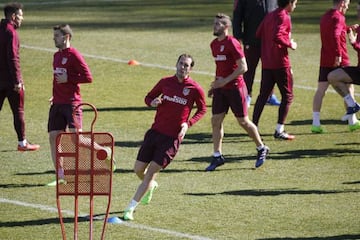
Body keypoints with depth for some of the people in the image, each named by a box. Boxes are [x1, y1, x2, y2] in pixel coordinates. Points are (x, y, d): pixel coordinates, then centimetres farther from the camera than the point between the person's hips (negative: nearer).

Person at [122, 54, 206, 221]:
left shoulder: (195, 89, -5)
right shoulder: (165, 82, 5)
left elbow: (202, 110, 9)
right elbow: (148, 97, 18)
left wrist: (188, 123, -8)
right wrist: (152, 102, -7)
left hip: (172, 138, -4)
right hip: (155, 132, 4)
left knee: (151, 173, -9)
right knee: (138, 169, 7)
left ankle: (130, 208, -3)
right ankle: (151, 186, 42)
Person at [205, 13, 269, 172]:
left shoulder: (232, 43, -15)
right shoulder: (214, 44, 10)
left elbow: (243, 67, -18)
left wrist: (225, 81, -21)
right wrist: (214, 85, 15)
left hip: (235, 87, -7)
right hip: (220, 88, 7)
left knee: (243, 121, 2)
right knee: (216, 121, 0)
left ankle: (262, 149, 20)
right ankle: (217, 157, 5)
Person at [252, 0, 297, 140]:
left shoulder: (269, 16, 13)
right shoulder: (284, 17, -13)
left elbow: (258, 34, 14)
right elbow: (277, 37, -26)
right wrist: (290, 44, -13)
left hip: (266, 63, 8)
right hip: (280, 63, -8)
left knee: (263, 95, 11)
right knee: (288, 95, 2)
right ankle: (279, 131, -2)